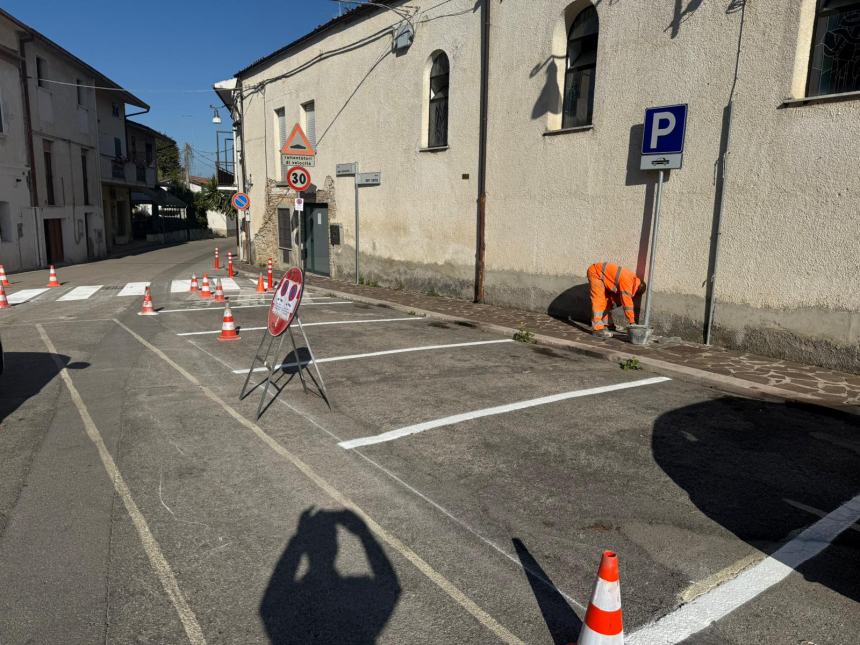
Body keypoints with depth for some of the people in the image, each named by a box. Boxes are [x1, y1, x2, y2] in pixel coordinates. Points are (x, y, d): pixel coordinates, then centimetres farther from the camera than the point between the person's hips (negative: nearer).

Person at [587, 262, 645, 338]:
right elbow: (627, 301, -27)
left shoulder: (633, 279, 4)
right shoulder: (627, 281, -26)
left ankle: (605, 323, 22)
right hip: (595, 272, -10)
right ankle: (597, 328, -17)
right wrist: (632, 322, -23)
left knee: (608, 300, 13)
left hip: (602, 274, 10)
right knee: (599, 301, -15)